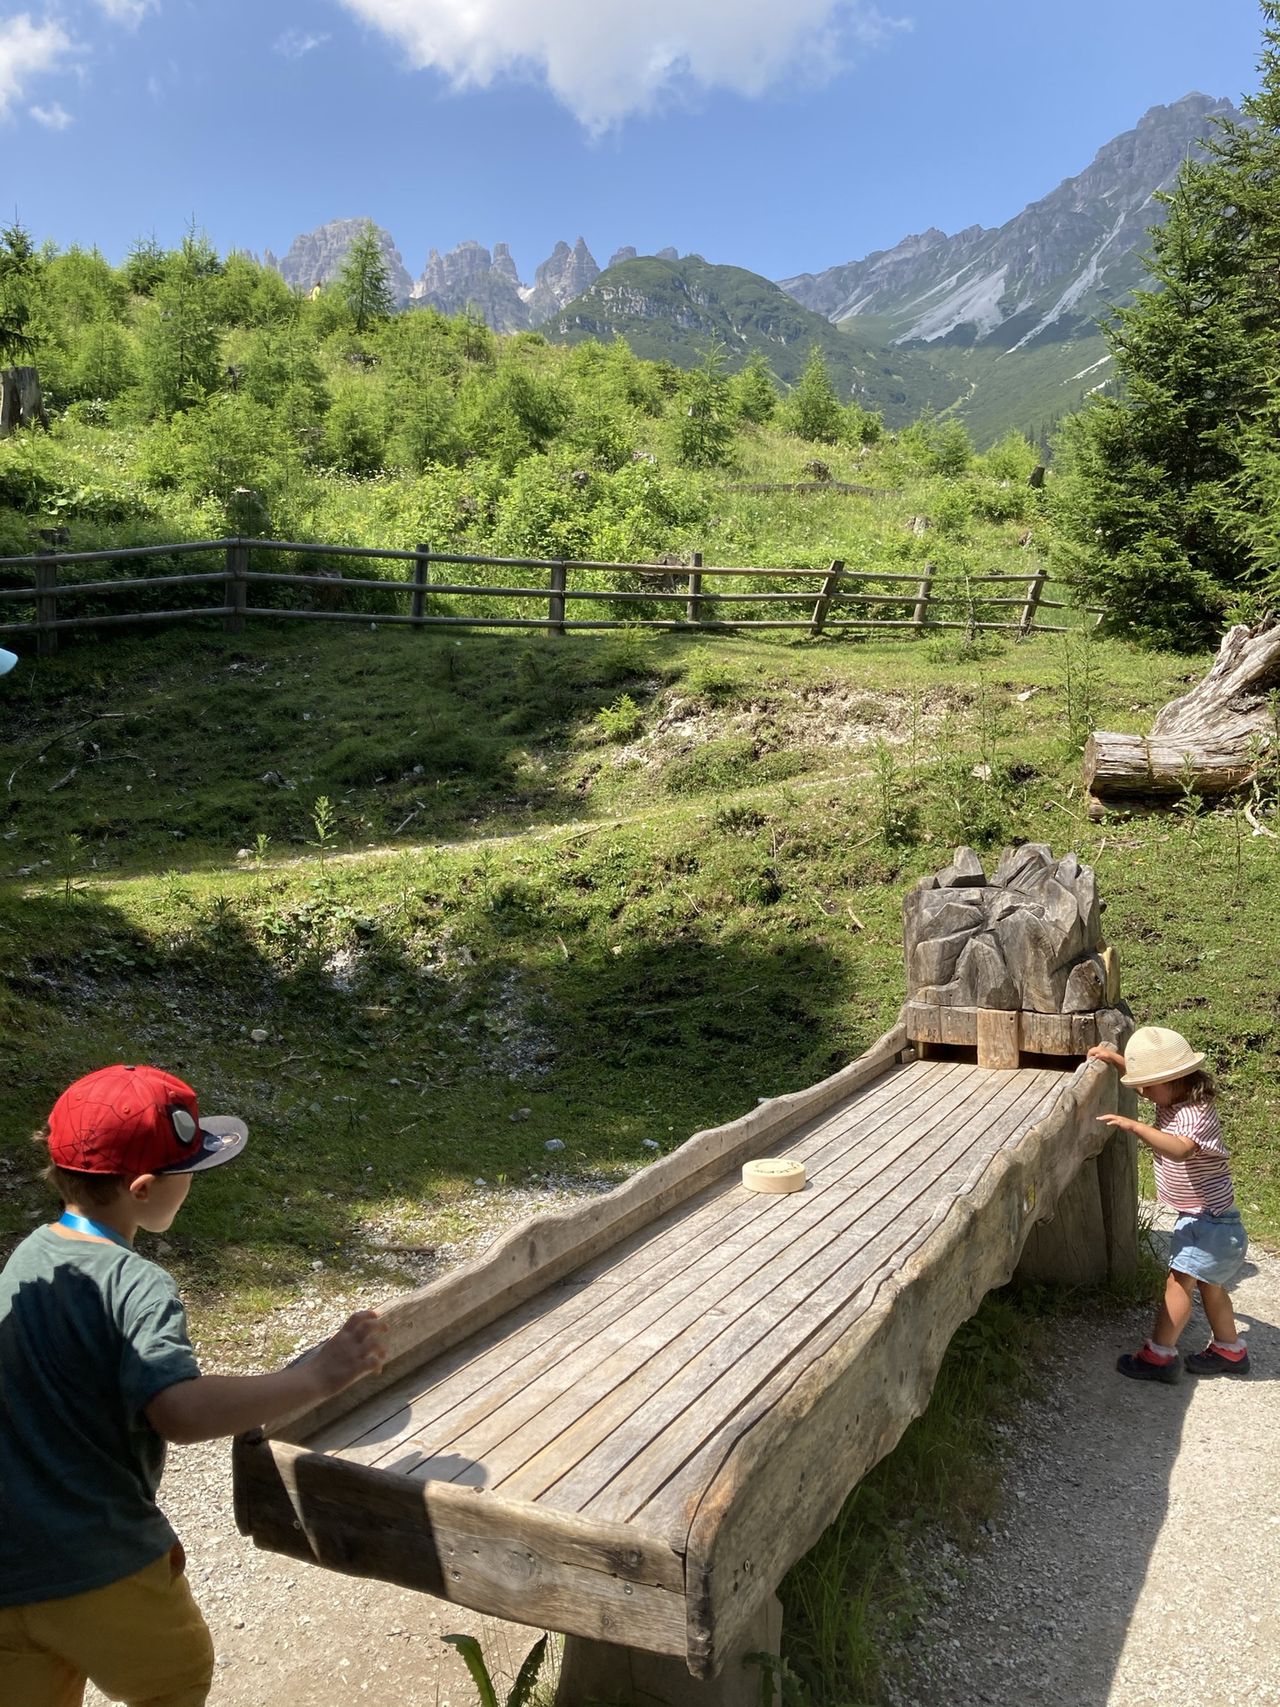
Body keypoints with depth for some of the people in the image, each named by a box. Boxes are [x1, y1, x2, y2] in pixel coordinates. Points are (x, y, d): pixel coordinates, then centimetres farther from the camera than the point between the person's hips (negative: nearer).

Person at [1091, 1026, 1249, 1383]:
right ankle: (1229, 1350, 34)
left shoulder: (1195, 1114, -27)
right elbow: (1144, 1075, 23)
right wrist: (1114, 1058, 12)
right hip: (1198, 1218, 10)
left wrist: (1135, 1126, -54)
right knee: (1209, 1285, 21)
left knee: (1179, 1281, -11)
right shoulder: (1171, 1100, 2)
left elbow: (1180, 1149, -47)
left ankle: (1159, 1355, -8)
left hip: (1209, 1219, -10)